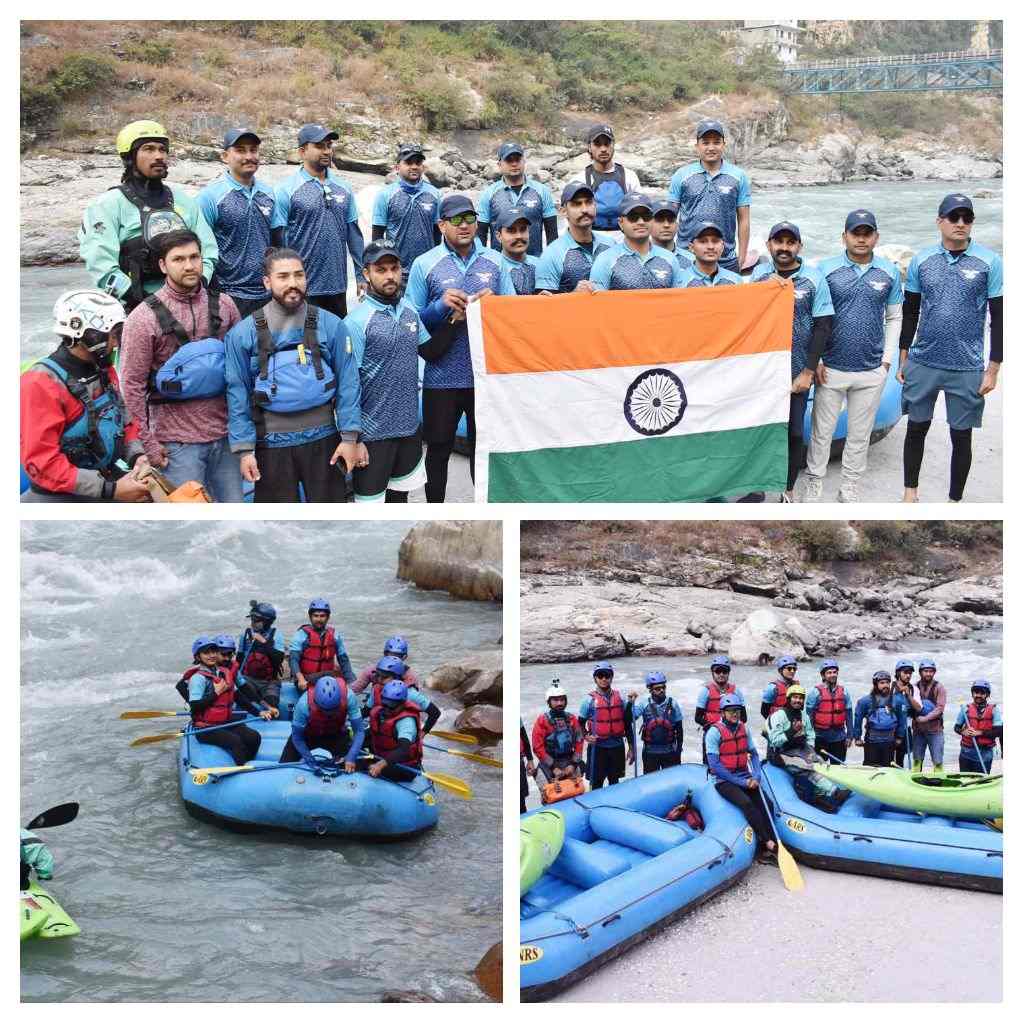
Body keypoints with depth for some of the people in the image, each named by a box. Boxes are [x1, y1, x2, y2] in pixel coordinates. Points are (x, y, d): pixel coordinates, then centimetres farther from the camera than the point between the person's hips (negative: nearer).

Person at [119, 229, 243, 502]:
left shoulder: (223, 304, 5)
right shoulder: (144, 317, -6)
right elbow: (132, 385, -6)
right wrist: (148, 443, -8)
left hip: (225, 434, 4)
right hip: (177, 441, -4)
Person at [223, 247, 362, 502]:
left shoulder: (331, 325, -4)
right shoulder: (243, 333, -5)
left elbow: (347, 382, -2)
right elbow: (238, 394, -2)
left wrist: (350, 437, -6)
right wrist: (244, 449, -6)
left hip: (323, 438, 0)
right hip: (272, 442, 0)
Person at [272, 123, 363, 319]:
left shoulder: (343, 188, 10)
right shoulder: (287, 190, -5)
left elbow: (353, 233, 13)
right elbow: (279, 240, -6)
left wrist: (361, 274, 9)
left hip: (338, 287, 5)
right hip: (303, 290, -5)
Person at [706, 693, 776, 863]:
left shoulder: (744, 728, 8)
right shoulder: (715, 731, -10)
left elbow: (753, 754, 15)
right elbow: (714, 764, -14)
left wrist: (756, 777, -4)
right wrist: (740, 782, -15)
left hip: (745, 779, 5)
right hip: (724, 782, -5)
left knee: (764, 804, -16)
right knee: (746, 802, -30)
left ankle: (765, 849, -18)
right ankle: (768, 842, -28)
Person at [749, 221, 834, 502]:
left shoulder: (814, 278, -2)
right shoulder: (758, 274, 4)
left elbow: (823, 326, -3)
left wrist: (808, 371, -8)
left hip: (796, 373, -1)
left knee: (793, 433, 6)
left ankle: (789, 489, 20)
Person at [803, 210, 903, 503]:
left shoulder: (889, 272, 4)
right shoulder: (826, 269, -3)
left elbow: (894, 318, 10)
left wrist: (887, 359, 3)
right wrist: (815, 361, -6)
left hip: (872, 371, 2)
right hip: (831, 368, -2)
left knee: (860, 434, 11)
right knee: (822, 431, 4)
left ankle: (849, 488, 24)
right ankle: (813, 485, 17)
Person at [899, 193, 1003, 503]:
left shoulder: (989, 262, -5)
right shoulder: (921, 260, 2)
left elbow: (999, 318, -3)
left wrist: (993, 369, -5)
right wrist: (903, 359, 9)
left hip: (967, 368, -2)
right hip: (923, 362, 2)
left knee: (961, 436, 7)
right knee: (916, 428, 12)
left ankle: (955, 499, 21)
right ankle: (910, 490, 30)